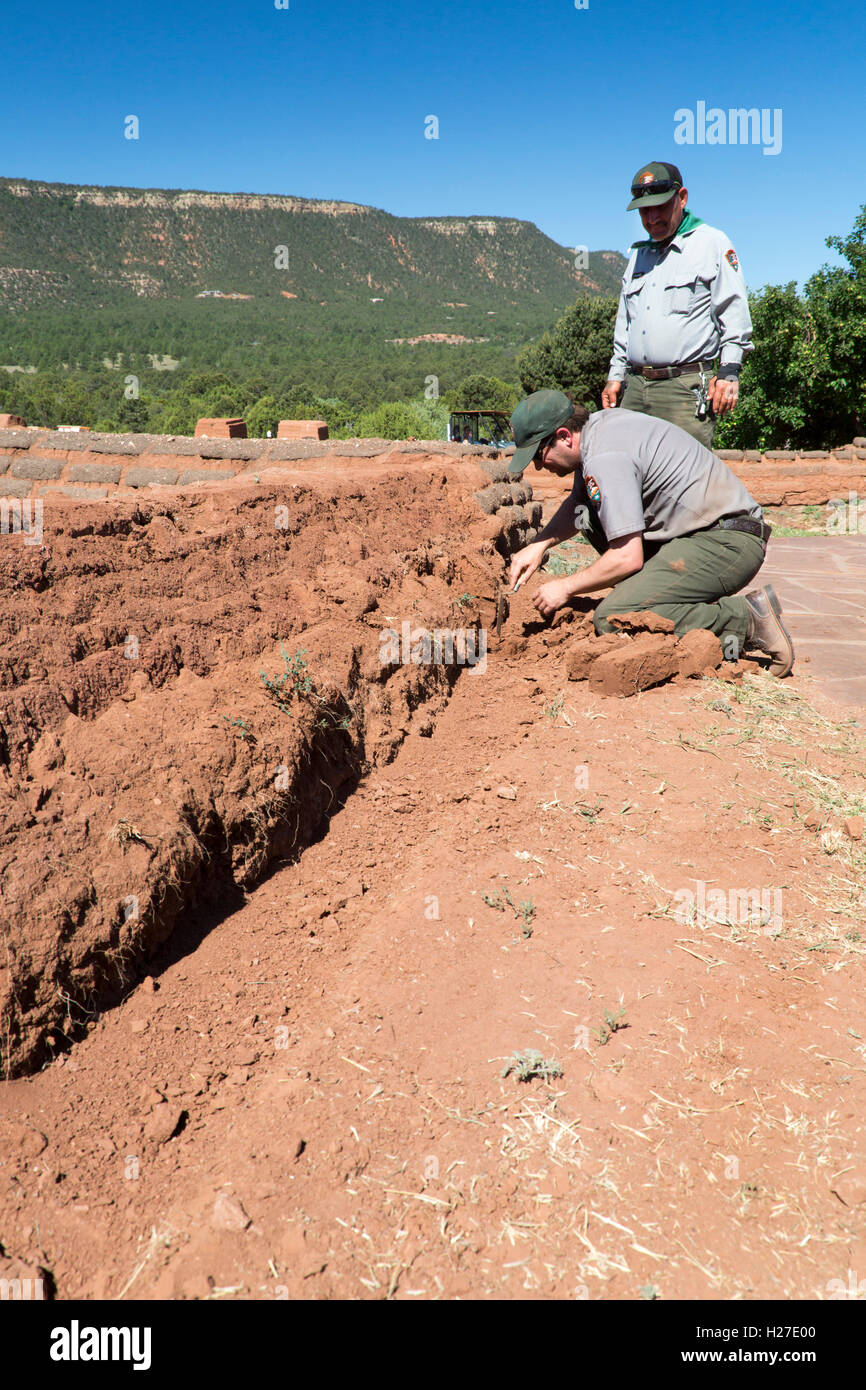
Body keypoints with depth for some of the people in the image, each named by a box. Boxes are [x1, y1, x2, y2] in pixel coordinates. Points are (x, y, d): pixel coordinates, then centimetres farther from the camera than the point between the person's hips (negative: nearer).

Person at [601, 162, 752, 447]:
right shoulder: (638, 255, 24)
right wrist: (616, 375, 20)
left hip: (686, 387, -5)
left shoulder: (712, 244, 6)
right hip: (635, 388, 5)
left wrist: (729, 372, -10)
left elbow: (734, 312, 0)